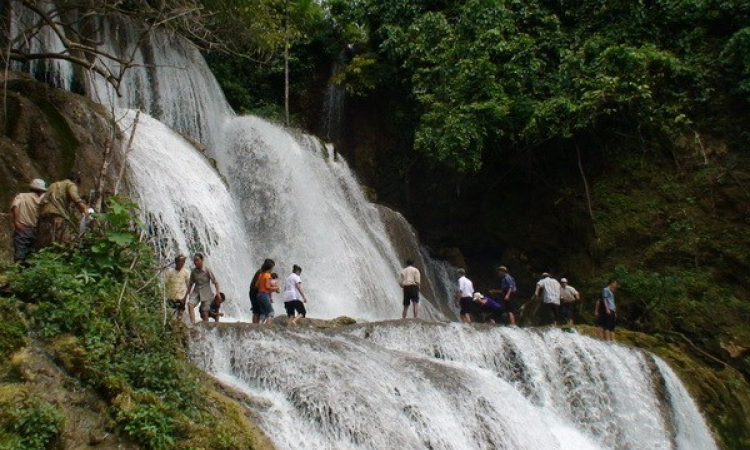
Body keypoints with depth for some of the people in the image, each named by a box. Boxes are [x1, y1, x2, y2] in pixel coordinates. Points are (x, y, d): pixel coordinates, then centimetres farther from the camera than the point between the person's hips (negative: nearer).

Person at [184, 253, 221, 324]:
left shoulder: (207, 271, -8)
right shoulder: (193, 272, 2)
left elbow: (215, 282, -3)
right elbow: (191, 284, 14)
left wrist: (218, 292, -12)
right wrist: (186, 294, 15)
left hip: (206, 293, -3)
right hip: (196, 292, 3)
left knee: (205, 312, -5)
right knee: (190, 305, -24)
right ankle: (193, 324, -30)